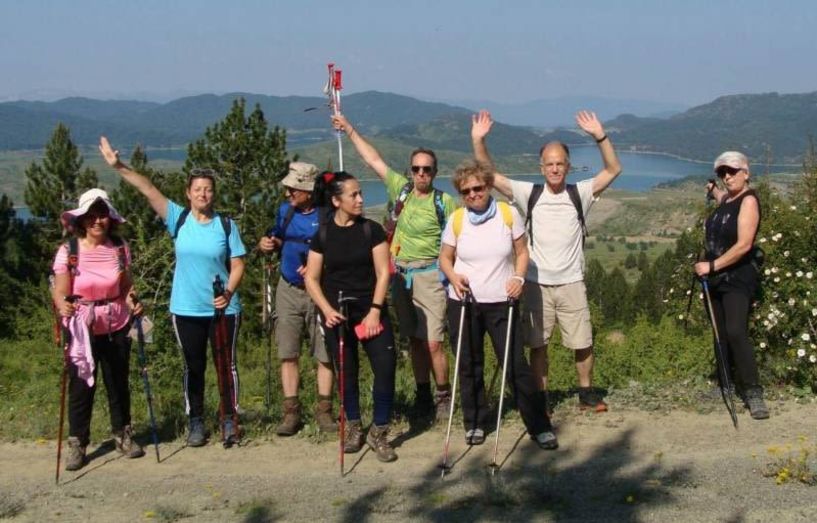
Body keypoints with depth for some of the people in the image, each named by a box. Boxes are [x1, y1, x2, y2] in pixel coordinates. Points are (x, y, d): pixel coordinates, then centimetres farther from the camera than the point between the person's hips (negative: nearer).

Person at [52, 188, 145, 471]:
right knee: (81, 386, 3)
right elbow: (60, 292, -11)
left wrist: (132, 303, -13)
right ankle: (77, 443, 17)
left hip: (116, 327, 3)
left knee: (119, 382, 12)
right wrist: (63, 306, -32)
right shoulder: (68, 251, -9)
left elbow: (126, 287, 7)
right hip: (81, 328, -2)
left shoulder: (120, 248, -1)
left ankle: (122, 434, 30)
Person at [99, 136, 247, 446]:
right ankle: (196, 423, 22)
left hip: (223, 308, -1)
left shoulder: (226, 225, -2)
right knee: (194, 367, 11)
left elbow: (237, 265, -2)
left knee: (226, 364, 5)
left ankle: (229, 420, 17)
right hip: (186, 310, 1)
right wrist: (119, 167, -17)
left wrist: (228, 293, -18)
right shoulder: (178, 219, -1)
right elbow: (148, 190, -9)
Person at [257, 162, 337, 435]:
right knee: (287, 353, 4)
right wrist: (267, 244, -2)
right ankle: (291, 412, 11)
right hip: (288, 290, 4)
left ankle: (324, 411, 13)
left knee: (325, 353, 2)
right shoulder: (285, 210, 5)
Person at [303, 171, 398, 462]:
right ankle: (353, 426, 29)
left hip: (371, 313, -1)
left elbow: (383, 272, -3)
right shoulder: (323, 235, 1)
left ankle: (378, 432, 4)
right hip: (337, 315, 1)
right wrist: (327, 310, -10)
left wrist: (375, 311, -11)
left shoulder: (371, 230, -2)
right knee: (347, 372, 10)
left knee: (385, 368, -10)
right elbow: (311, 278, 3)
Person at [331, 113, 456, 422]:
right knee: (414, 340, 10)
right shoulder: (401, 189, 6)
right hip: (401, 274, 4)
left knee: (433, 342, -8)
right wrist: (349, 129, 17)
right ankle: (423, 396, 19)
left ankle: (443, 397, 7)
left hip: (429, 275, -4)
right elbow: (373, 159, 14)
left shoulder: (444, 202, -5)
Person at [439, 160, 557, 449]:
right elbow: (445, 258, 8)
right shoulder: (456, 220, -2)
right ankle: (475, 423, 27)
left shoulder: (509, 214, -5)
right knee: (469, 366, 10)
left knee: (516, 365, -4)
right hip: (463, 303, 2)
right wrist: (453, 277, -13)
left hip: (500, 303, -1)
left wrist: (518, 277, -14)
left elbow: (522, 252, 4)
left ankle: (539, 426, 5)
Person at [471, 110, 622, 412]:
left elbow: (613, 170, -8)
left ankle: (587, 392, 25)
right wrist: (478, 141, -16)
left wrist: (600, 136, -21)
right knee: (537, 345, 7)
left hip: (571, 283, 0)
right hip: (536, 283, 0)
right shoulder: (529, 194, -1)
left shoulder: (580, 194, -1)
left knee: (582, 343, 7)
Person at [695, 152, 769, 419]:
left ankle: (754, 394, -17)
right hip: (716, 278, 8)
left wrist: (712, 265, -19)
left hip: (738, 279, -8)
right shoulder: (725, 198, 12)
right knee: (721, 335, 9)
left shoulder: (748, 200, -11)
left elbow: (744, 245, -21)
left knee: (736, 332, -20)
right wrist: (712, 189, 33)